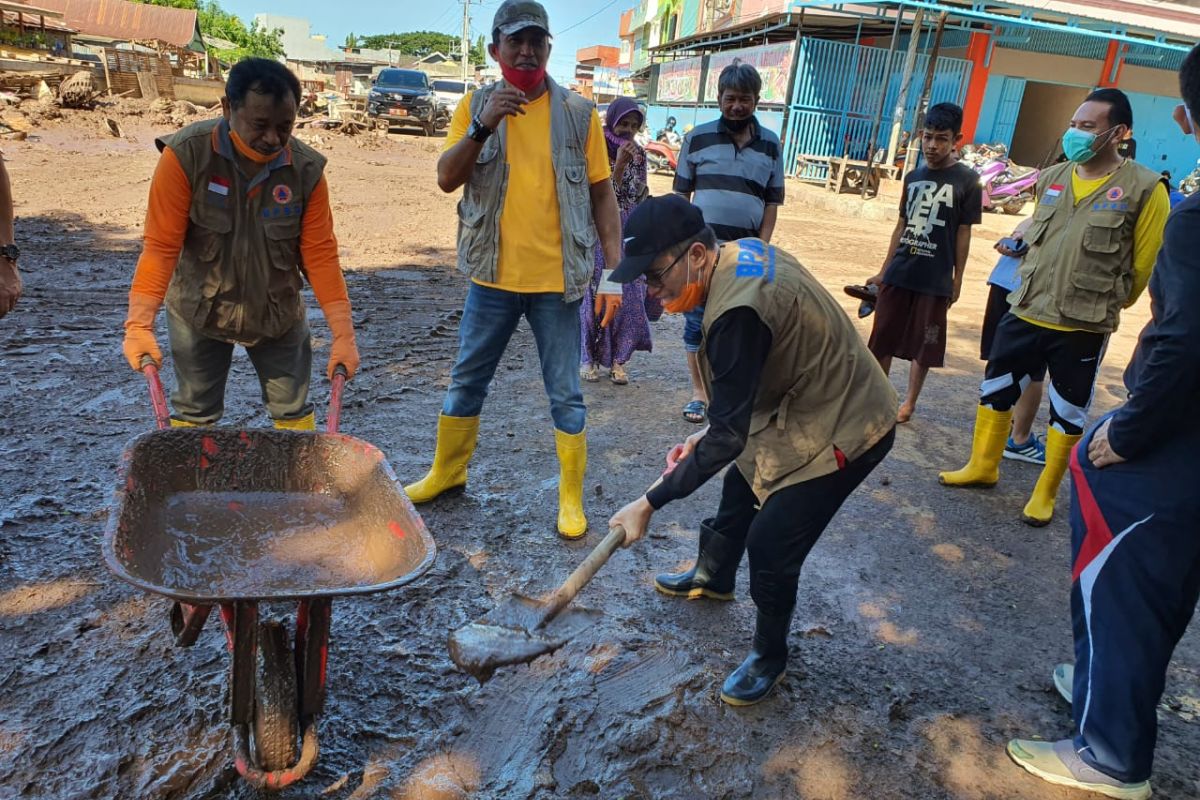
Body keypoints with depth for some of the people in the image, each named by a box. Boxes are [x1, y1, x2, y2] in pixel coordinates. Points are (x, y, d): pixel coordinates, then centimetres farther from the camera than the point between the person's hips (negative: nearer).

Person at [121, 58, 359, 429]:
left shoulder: (306, 169, -14)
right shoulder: (186, 155, -20)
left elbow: (320, 255, -12)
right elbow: (161, 246, -20)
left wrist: (343, 335, -17)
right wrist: (140, 324, -30)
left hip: (278, 315, 2)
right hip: (199, 312, -1)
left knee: (293, 413, 10)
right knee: (193, 414, 11)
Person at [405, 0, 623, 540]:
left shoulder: (578, 113, -1)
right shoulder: (476, 107, 2)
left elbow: (602, 194, 1)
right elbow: (446, 180, -7)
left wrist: (615, 270, -5)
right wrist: (483, 127, -22)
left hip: (558, 278, -2)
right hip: (493, 275, 2)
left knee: (565, 394, 5)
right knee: (467, 381, 15)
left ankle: (572, 498, 20)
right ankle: (446, 472, 35)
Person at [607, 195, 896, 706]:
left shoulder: (738, 312, -34)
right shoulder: (741, 253, -5)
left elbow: (729, 436, -28)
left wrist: (650, 504, -22)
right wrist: (708, 436, 7)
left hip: (843, 430, -10)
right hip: (809, 406, 10)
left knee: (770, 547, -6)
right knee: (740, 487, 25)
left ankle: (770, 658, 21)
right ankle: (713, 577, 52)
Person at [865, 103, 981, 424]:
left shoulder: (967, 180, -4)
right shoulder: (913, 177, 8)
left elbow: (964, 233, -3)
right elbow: (902, 225, 12)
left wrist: (957, 280, -3)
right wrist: (883, 270, 12)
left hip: (935, 279, -4)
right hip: (898, 274, 4)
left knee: (923, 345, 6)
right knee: (882, 338, 8)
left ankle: (909, 401, 20)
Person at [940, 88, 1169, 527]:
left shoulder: (1143, 188, -10)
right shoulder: (1052, 178, 5)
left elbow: (1145, 265, -4)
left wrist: (1103, 303, 4)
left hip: (1083, 326, -5)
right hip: (1025, 313, 5)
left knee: (1068, 413, 8)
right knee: (995, 389, 14)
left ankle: (1045, 494, 25)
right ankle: (982, 466, 33)